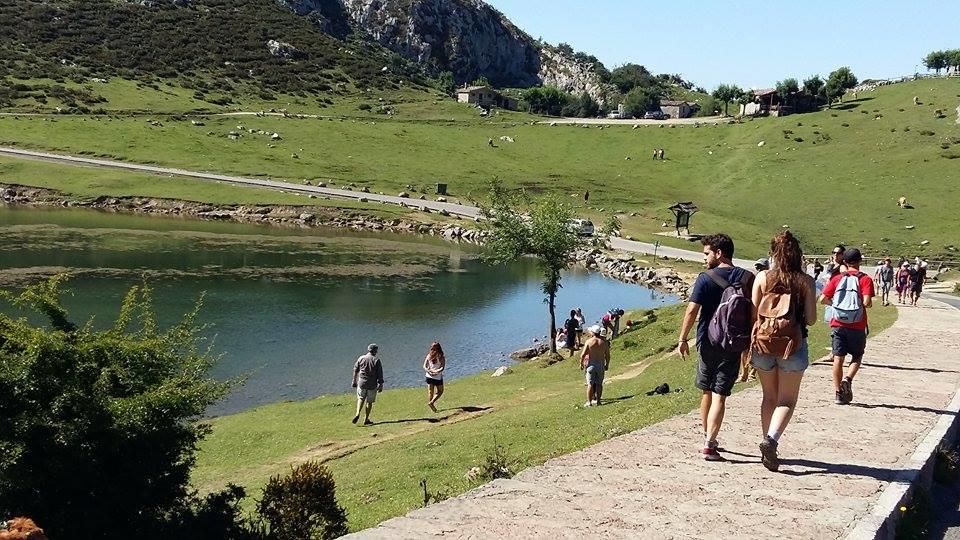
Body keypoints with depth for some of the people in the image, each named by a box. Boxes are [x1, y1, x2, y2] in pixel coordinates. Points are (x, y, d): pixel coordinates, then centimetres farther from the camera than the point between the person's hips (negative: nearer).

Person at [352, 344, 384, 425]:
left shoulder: (361, 358, 1)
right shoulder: (376, 360, -7)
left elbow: (355, 370, 6)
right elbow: (380, 374, -8)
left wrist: (354, 382, 15)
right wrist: (380, 385, -3)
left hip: (361, 383, 2)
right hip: (372, 385, -2)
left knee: (361, 398, 18)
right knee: (369, 401, 10)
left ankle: (358, 414, -4)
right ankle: (366, 419, 13)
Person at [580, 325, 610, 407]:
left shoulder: (589, 341, -8)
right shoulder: (604, 342, 0)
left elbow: (583, 354, -9)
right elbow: (608, 356, 2)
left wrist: (581, 364, 3)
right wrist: (607, 365, 14)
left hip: (591, 364, -2)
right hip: (601, 365, 2)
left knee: (590, 384, 1)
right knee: (599, 384, 10)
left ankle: (589, 402, 1)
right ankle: (597, 400, 12)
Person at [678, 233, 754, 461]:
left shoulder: (706, 278, -7)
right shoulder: (747, 278, 1)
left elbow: (692, 310, -13)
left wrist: (683, 339, -4)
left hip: (708, 342, -1)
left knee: (707, 392, 17)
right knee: (719, 395, -1)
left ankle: (707, 437, 31)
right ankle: (709, 444, -9)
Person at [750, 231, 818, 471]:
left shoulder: (762, 277, 0)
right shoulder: (806, 281, -2)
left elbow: (752, 314, -1)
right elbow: (811, 319, -2)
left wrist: (748, 345, 12)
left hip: (763, 342, 2)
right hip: (793, 344, -2)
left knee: (769, 397, 17)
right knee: (787, 400, 6)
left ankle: (768, 446, 18)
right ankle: (771, 439, -16)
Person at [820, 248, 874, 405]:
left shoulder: (837, 278, 4)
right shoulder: (865, 279, -4)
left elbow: (823, 299, -1)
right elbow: (867, 302, -17)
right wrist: (870, 304, 6)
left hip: (837, 324, 2)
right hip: (857, 326, -2)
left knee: (838, 358, 5)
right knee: (857, 356, 14)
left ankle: (839, 393, 3)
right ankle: (847, 379, -11)